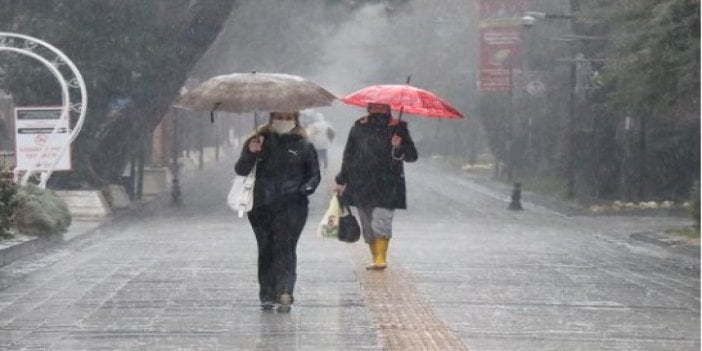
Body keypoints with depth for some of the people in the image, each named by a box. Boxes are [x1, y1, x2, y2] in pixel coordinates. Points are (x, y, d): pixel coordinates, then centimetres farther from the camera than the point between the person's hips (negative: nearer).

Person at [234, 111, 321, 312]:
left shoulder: (303, 146, 9)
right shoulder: (260, 141, 10)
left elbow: (314, 174, 16)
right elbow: (241, 170, 4)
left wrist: (306, 187, -4)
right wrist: (250, 154, -15)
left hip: (291, 206, -2)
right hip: (262, 206, 2)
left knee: (285, 247, -15)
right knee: (266, 250, 4)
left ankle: (284, 292, -24)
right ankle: (267, 295, 9)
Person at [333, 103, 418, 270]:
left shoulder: (398, 128, 5)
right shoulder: (359, 128, 11)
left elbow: (412, 155, 3)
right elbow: (348, 156, 18)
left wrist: (399, 147, -17)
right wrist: (341, 181, 17)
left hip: (387, 186, -3)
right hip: (361, 185, 3)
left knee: (381, 221, -16)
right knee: (368, 225, 5)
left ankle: (381, 258, -16)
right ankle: (376, 258, 13)